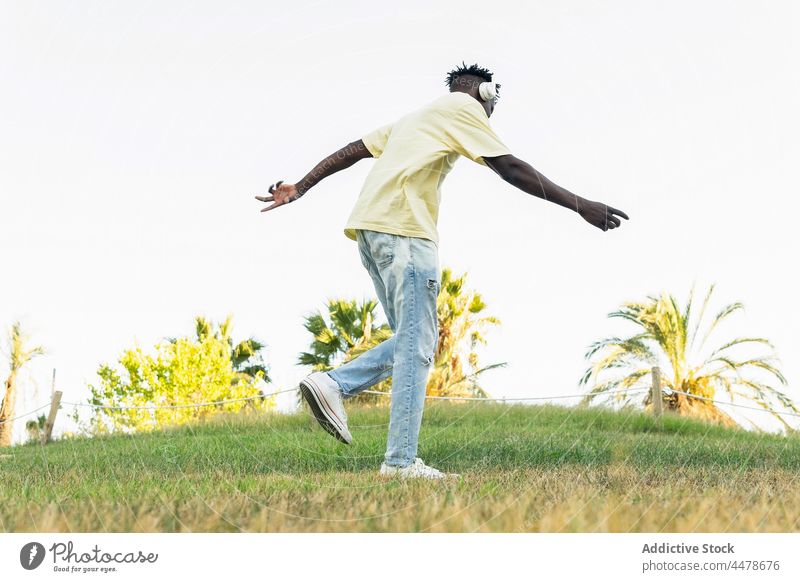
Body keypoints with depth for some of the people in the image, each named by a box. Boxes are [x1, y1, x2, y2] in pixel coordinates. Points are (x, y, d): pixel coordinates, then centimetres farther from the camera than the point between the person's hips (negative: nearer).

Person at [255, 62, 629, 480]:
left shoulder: (417, 117, 31)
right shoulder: (462, 107, 7)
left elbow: (351, 150, 27)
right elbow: (510, 168, -2)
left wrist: (301, 188, 28)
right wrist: (580, 206, -2)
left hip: (369, 228, 9)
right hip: (403, 227, -9)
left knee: (411, 342, 11)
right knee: (417, 346, -9)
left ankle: (331, 384, -1)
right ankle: (401, 462, -10)